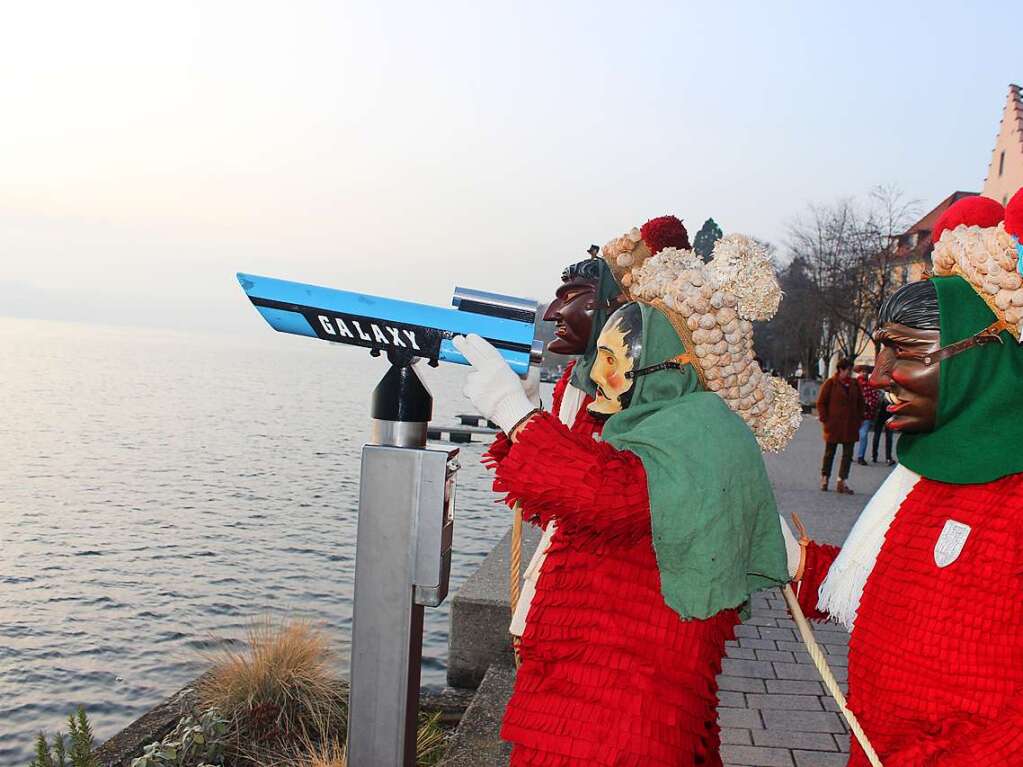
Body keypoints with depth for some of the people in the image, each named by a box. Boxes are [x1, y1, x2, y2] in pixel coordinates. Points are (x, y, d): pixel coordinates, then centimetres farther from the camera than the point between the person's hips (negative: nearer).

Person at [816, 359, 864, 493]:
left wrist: (859, 420, 9)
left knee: (848, 454, 1)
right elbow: (821, 403, -3)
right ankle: (824, 478, 23)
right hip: (833, 425, -4)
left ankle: (841, 482, 5)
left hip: (850, 426, 4)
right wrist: (825, 419, -9)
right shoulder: (830, 383, -5)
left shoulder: (854, 384, 9)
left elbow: (860, 402, 18)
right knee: (829, 452, 7)